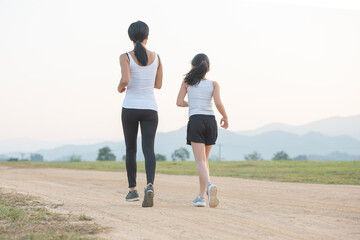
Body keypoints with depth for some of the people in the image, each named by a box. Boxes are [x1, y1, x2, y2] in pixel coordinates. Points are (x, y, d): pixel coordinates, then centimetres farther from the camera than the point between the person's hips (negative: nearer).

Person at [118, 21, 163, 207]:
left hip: (130, 108, -1)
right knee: (148, 150, -8)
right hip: (150, 109, 1)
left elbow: (125, 80, -22)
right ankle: (150, 186, -31)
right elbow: (158, 85, 10)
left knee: (131, 149, 16)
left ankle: (132, 190, 18)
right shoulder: (156, 57, 4)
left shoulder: (125, 57, -7)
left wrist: (120, 87, 1)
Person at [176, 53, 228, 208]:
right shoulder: (213, 84, 7)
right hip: (210, 121, 2)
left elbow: (179, 102, 5)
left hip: (195, 120, -2)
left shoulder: (187, 82, 8)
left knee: (200, 161, -9)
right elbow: (218, 103, -5)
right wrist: (225, 117, 10)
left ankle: (209, 185, -38)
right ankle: (201, 196, 14)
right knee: (204, 159, 15)